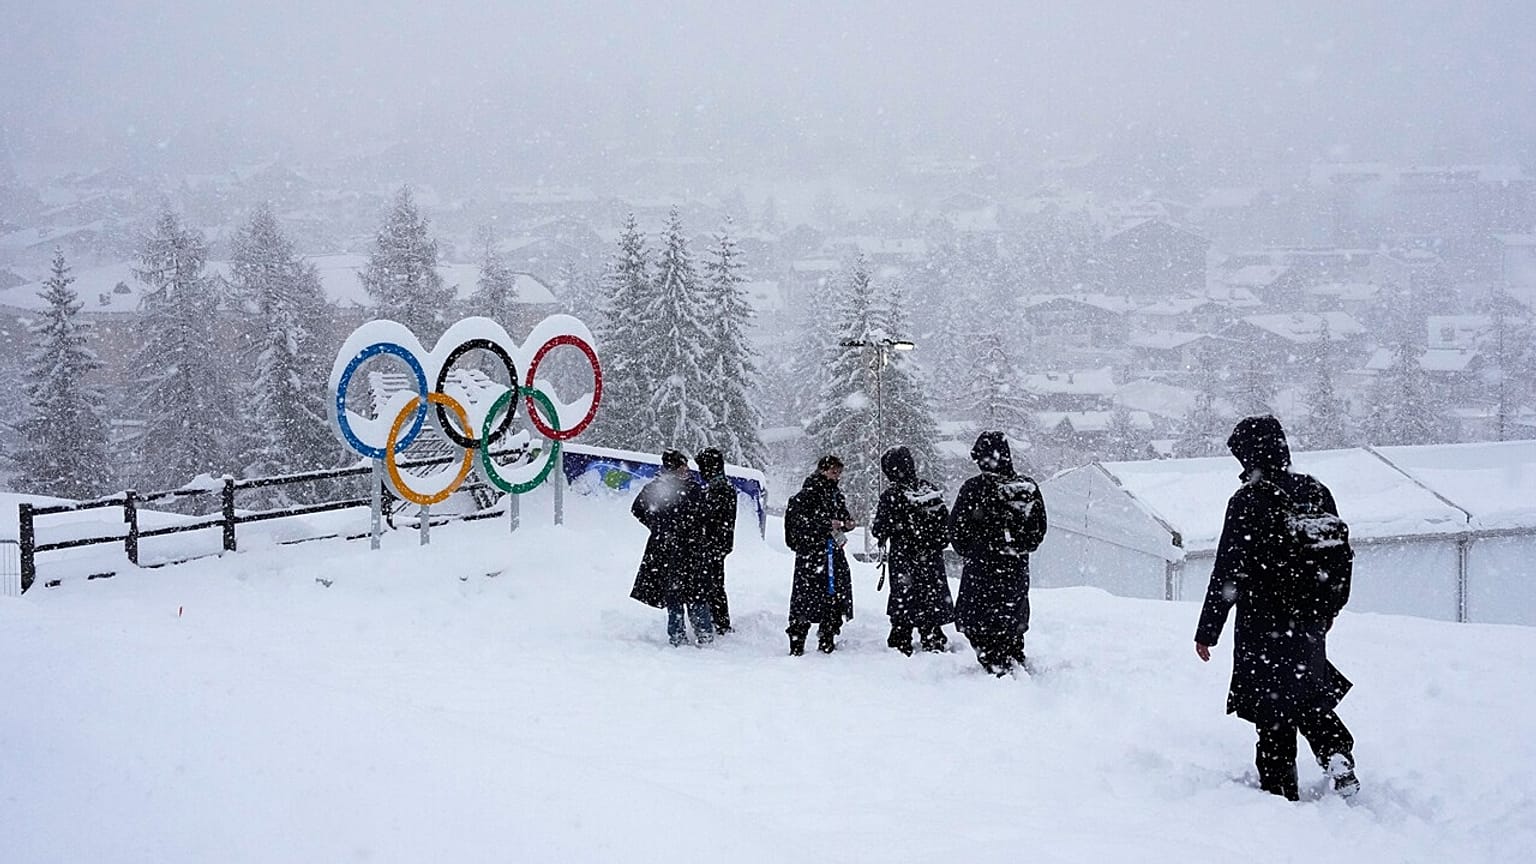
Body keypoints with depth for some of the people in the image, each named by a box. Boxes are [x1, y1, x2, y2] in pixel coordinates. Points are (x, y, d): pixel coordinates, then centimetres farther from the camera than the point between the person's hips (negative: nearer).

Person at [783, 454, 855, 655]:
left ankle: (827, 643, 21)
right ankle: (796, 646, -2)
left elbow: (843, 516, 27)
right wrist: (827, 524, -21)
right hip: (810, 553, -8)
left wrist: (847, 523, 3)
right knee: (806, 596, -8)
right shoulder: (807, 493, -9)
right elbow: (798, 519, -17)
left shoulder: (836, 494, 15)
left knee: (836, 596, 8)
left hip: (833, 552, 8)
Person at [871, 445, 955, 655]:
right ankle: (934, 642, 17)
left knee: (902, 605, 6)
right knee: (933, 600, 13)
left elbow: (879, 529, -9)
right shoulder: (931, 489, 0)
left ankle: (901, 647, 9)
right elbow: (945, 523, 7)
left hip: (903, 561, -4)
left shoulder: (891, 496, -15)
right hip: (932, 559, 4)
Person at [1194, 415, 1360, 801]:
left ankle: (1280, 789, 9)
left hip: (1264, 626, -6)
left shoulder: (1248, 501, -17)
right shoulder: (1317, 493, 3)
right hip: (1310, 625, 6)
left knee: (1272, 707, 5)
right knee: (1310, 696, 24)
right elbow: (1343, 556, 12)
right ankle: (1337, 752, 5)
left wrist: (1207, 631, -7)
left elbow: (1227, 573, -15)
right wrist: (1325, 613, 25)